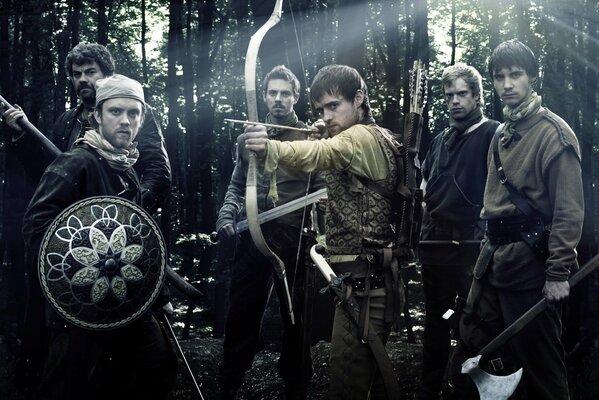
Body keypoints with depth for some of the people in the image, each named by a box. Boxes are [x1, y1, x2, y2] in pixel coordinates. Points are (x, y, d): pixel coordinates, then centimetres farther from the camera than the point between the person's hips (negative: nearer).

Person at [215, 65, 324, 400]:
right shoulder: (248, 137, 12)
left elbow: (321, 190, -5)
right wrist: (227, 215, 1)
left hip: (293, 238, -3)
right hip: (252, 237, 3)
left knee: (295, 315, 8)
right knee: (242, 313, 8)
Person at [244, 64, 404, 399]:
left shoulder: (362, 137, -14)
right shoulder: (381, 138, 18)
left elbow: (318, 153, -35)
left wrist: (271, 147, -51)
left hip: (363, 281, -11)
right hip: (378, 277, 11)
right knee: (375, 371, 20)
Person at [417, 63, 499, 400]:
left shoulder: (492, 133, -5)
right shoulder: (441, 140, 17)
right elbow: (425, 183, 26)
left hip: (473, 245, -7)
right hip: (436, 244, 7)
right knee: (436, 320, 15)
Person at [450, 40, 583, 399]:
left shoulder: (554, 133, -11)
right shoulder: (502, 134, 15)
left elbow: (569, 210, -16)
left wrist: (559, 272, -19)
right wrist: (491, 250, 18)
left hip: (530, 263, -8)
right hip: (495, 261, 8)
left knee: (539, 361, 1)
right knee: (472, 350, 13)